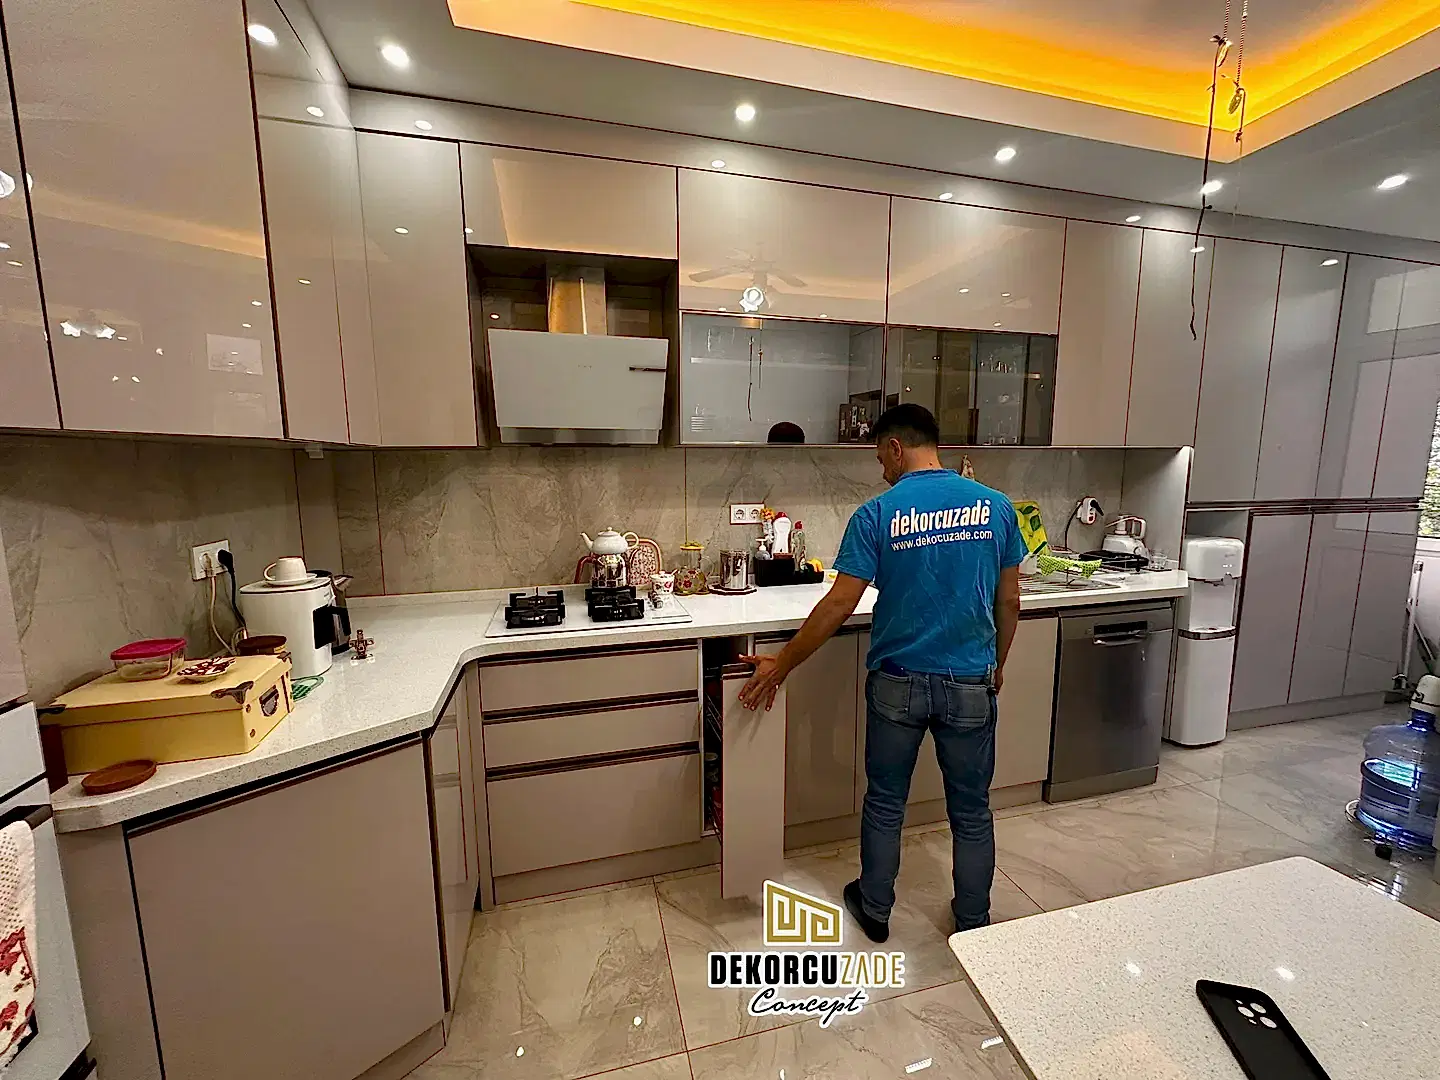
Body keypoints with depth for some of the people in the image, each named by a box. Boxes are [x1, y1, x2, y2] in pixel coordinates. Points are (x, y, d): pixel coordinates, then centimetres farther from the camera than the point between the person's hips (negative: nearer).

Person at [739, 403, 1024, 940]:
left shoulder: (877, 513, -12)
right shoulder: (995, 506, -3)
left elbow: (839, 605, -14)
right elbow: (1009, 601, 3)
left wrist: (782, 664, -4)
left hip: (897, 683, -2)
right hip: (970, 684, 3)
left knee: (884, 804, 18)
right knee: (972, 811, 20)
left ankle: (875, 910, 37)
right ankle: (973, 924, 39)